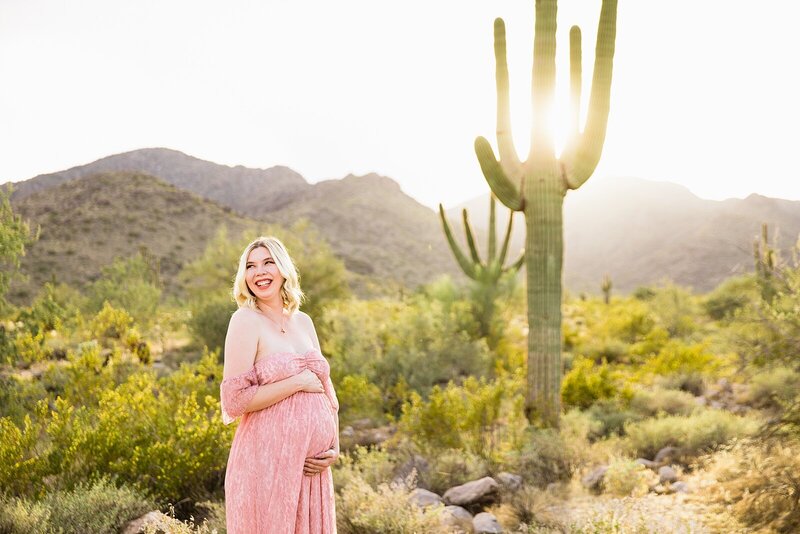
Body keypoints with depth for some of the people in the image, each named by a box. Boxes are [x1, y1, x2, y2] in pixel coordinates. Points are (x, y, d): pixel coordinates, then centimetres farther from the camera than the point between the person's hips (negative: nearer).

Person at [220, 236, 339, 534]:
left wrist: (334, 447, 5)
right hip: (267, 462, -6)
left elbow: (326, 389, 16)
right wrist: (298, 382, -13)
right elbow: (234, 400, -16)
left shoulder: (303, 322, 10)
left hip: (311, 467, 6)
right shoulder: (246, 320, -8)